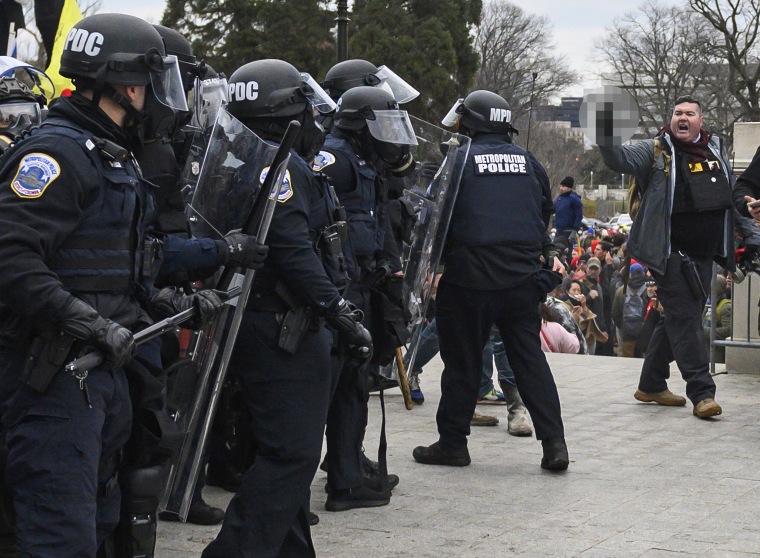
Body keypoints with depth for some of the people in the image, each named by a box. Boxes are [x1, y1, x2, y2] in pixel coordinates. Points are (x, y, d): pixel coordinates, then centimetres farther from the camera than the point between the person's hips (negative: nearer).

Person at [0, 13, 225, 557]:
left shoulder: (116, 160, 19)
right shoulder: (58, 151, -15)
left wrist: (181, 305, 13)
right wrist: (91, 326, -28)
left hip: (104, 371, 11)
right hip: (54, 373, -11)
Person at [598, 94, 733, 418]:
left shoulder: (716, 151, 13)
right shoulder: (656, 151, -2)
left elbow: (732, 197, 21)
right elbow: (619, 160, -16)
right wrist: (605, 135, -34)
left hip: (703, 255, 6)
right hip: (670, 254, -6)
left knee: (679, 320, 13)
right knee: (685, 319, -8)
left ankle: (651, 385, 25)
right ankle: (701, 392, -8)